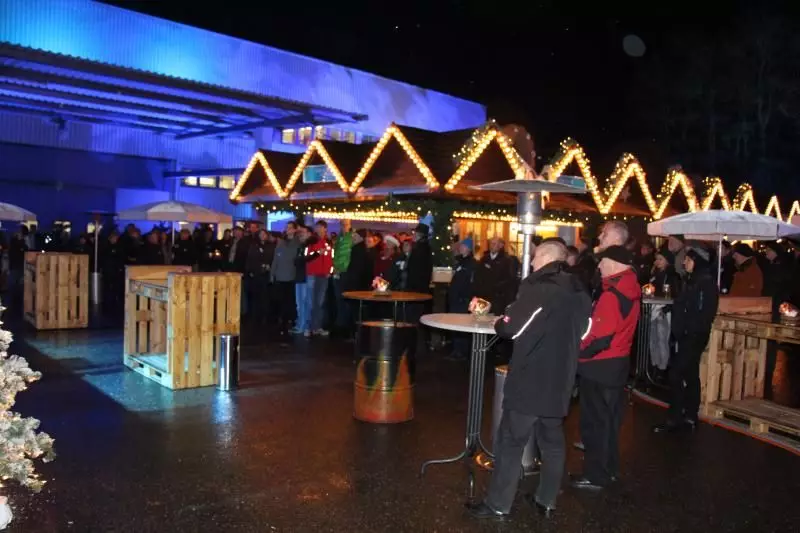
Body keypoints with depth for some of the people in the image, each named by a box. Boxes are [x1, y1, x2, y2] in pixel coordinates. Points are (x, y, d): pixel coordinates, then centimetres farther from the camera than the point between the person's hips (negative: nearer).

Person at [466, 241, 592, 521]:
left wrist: (499, 322, 2)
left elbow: (509, 328, -18)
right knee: (552, 442, 16)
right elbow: (582, 333, 19)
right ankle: (547, 501, 26)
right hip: (560, 382, 8)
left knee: (511, 442, 2)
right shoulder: (579, 293, 7)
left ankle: (498, 505, 10)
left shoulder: (538, 289, -17)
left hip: (530, 381, -7)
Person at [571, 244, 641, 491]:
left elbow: (600, 337, -26)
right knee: (609, 418, 19)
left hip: (600, 365, -9)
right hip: (617, 362, 9)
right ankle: (608, 468, 31)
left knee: (595, 421, 3)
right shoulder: (631, 289, 6)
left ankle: (596, 475, 13)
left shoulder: (612, 294, -23)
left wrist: (578, 352, -12)